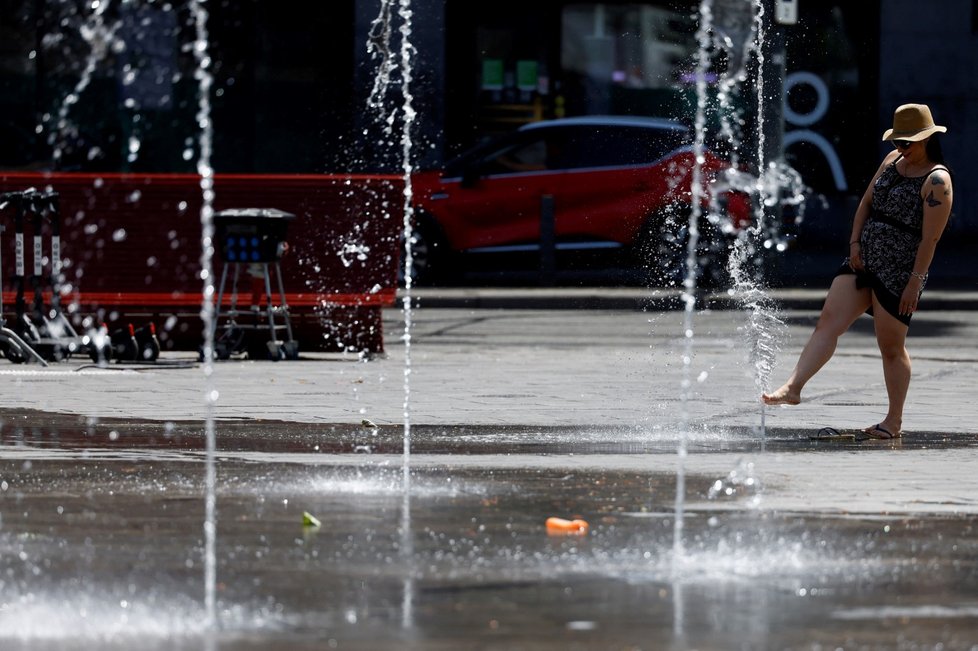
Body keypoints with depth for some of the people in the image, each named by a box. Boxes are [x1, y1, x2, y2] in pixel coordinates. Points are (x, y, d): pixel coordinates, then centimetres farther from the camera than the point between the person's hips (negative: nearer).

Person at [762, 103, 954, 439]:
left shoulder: (937, 181, -14)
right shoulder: (893, 160, 10)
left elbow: (930, 238, -17)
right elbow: (866, 203, 15)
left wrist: (915, 282, -19)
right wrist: (855, 243, 2)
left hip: (898, 273, -7)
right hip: (863, 261, 7)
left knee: (891, 347, 1)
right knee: (827, 323, -6)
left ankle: (894, 420, 13)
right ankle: (792, 387, -14)